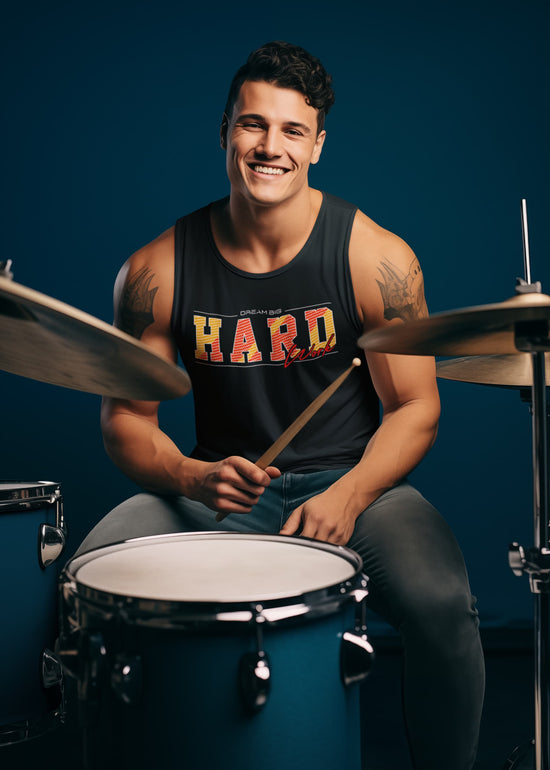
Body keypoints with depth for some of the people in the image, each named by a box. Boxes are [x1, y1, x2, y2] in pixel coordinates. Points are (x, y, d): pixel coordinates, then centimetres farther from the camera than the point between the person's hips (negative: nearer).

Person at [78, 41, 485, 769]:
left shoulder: (375, 257, -9)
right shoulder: (158, 270, -5)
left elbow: (414, 408, -5)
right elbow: (127, 418, 0)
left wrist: (348, 496, -22)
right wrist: (192, 476, -20)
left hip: (355, 481, -1)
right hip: (215, 491, 2)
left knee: (440, 601, -29)